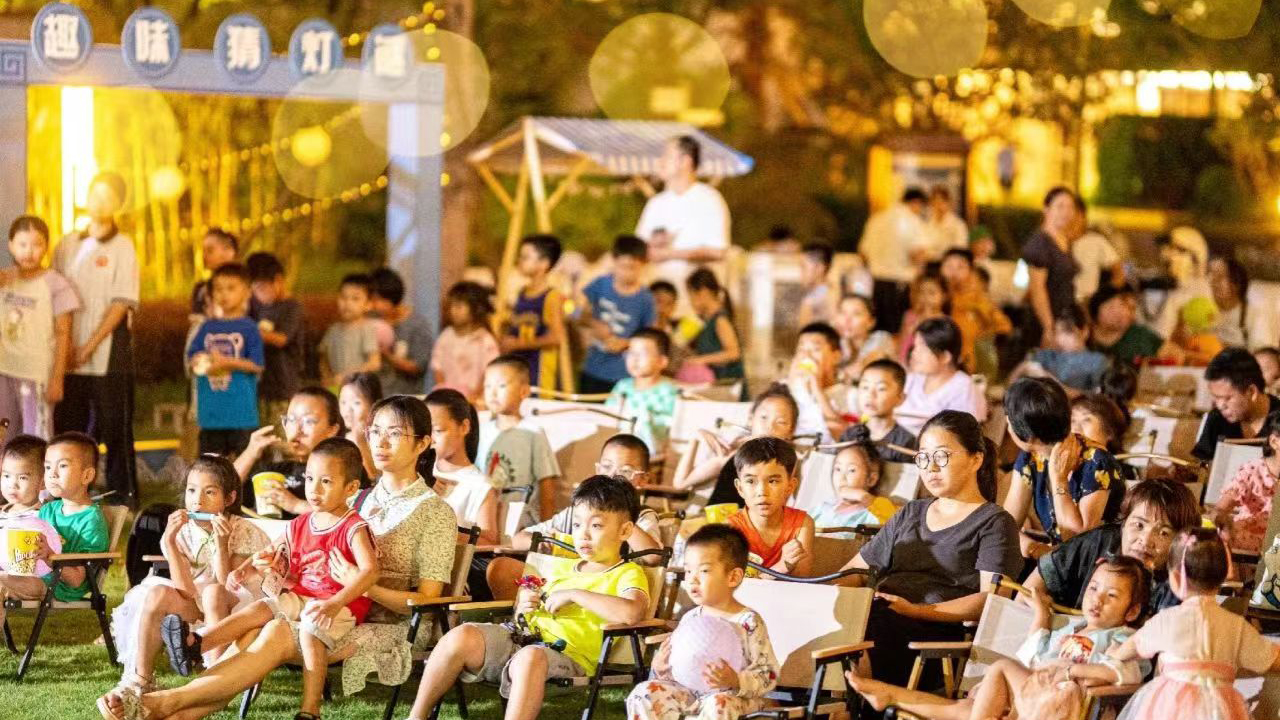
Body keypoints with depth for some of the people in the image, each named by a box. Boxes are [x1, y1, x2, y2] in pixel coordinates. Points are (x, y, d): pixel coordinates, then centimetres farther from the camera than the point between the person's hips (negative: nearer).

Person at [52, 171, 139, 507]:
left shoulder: (122, 247, 0)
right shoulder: (67, 246, 12)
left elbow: (121, 303, -7)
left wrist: (89, 347, -12)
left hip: (107, 354, -4)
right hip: (70, 357, 4)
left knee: (115, 427, -2)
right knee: (68, 427, 5)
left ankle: (122, 493, 5)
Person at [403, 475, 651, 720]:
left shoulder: (627, 575, 4)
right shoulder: (561, 569, 26)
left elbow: (632, 612, -20)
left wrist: (575, 595, -15)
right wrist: (523, 607, 9)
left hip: (568, 656, -6)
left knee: (531, 657, -41)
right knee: (462, 635, -21)